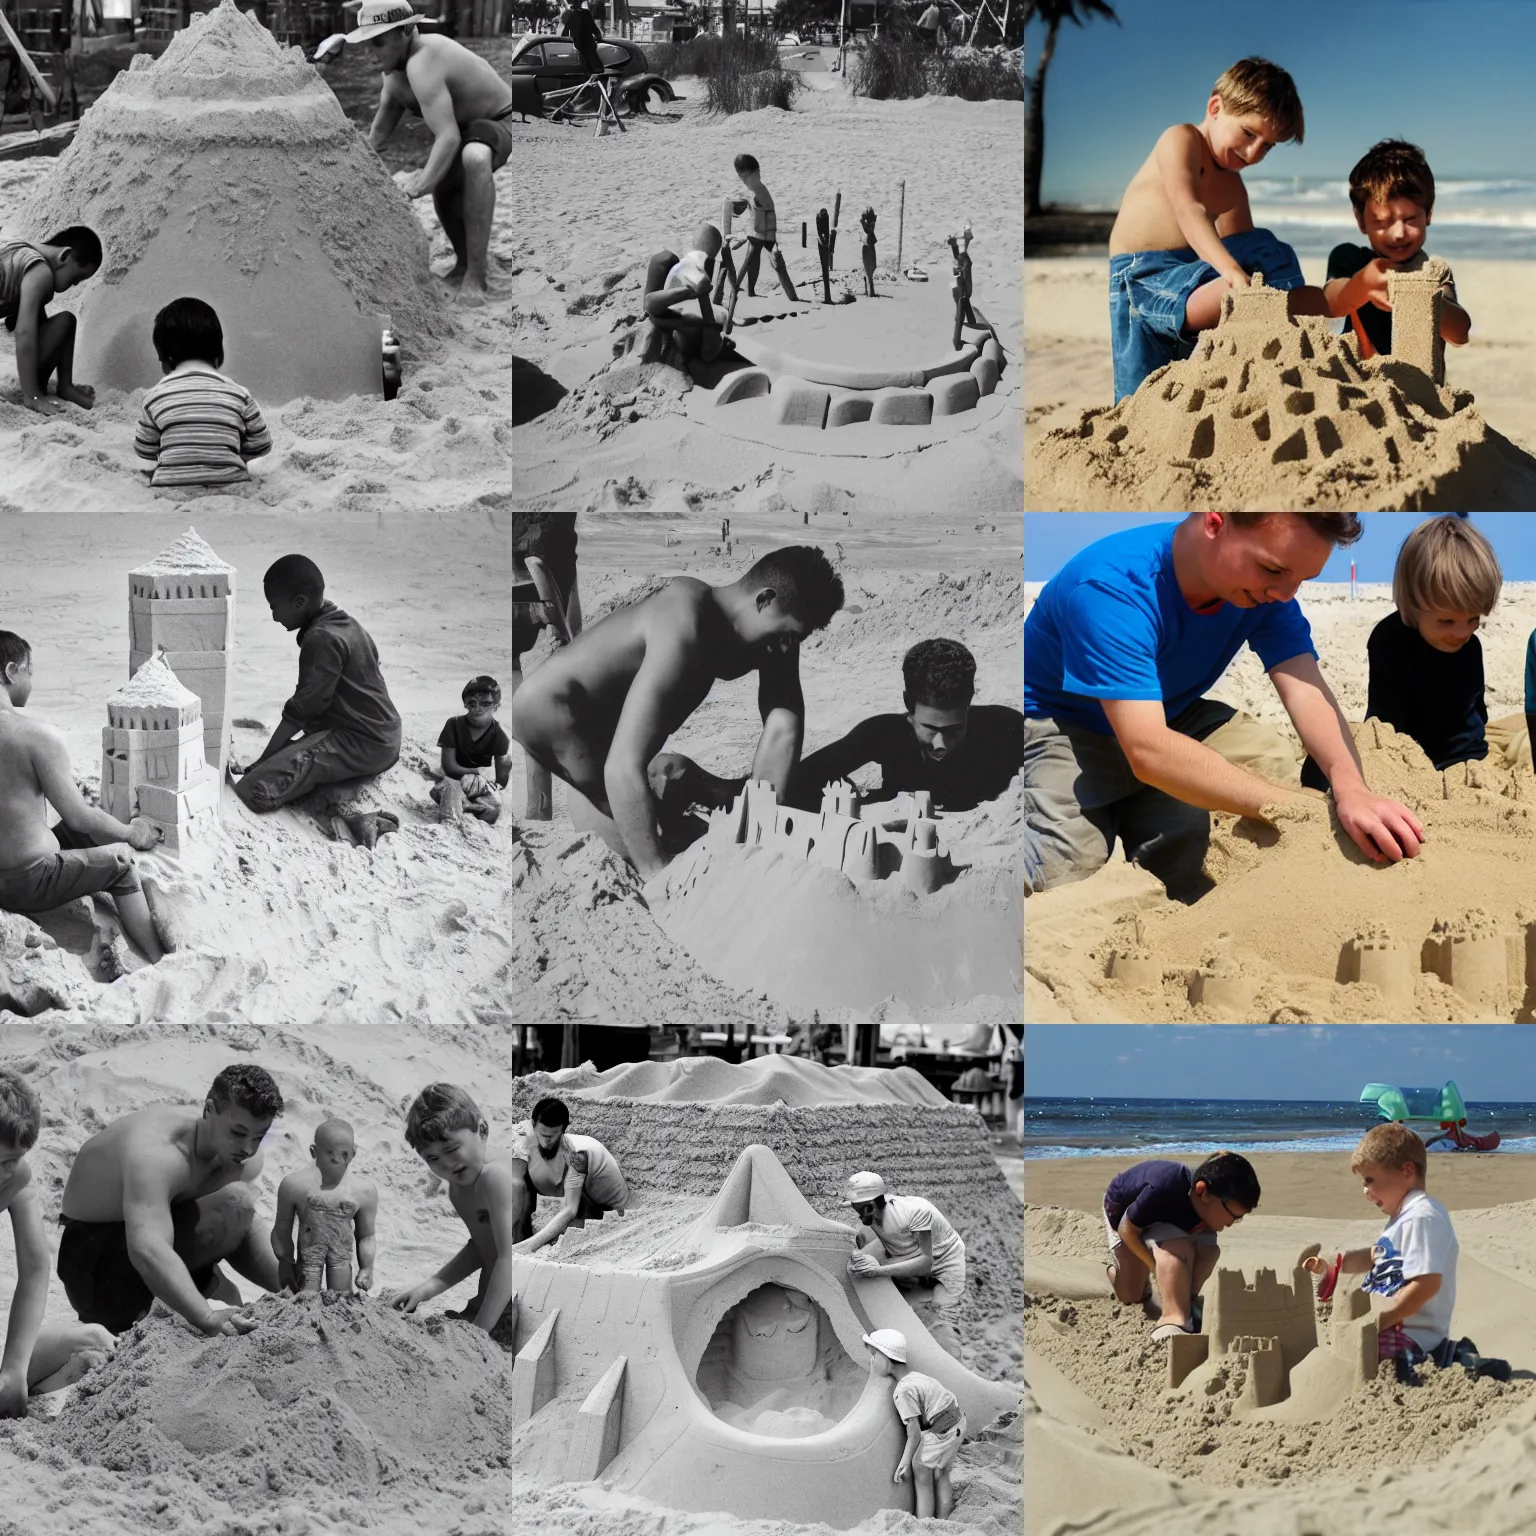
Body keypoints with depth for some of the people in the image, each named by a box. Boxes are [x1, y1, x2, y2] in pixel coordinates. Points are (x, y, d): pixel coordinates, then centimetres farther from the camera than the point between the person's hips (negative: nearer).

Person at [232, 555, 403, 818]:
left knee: (255, 790, -23)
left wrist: (260, 764, -5)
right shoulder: (346, 625, 16)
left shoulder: (322, 638, -16)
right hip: (383, 741, 11)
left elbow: (301, 710, -15)